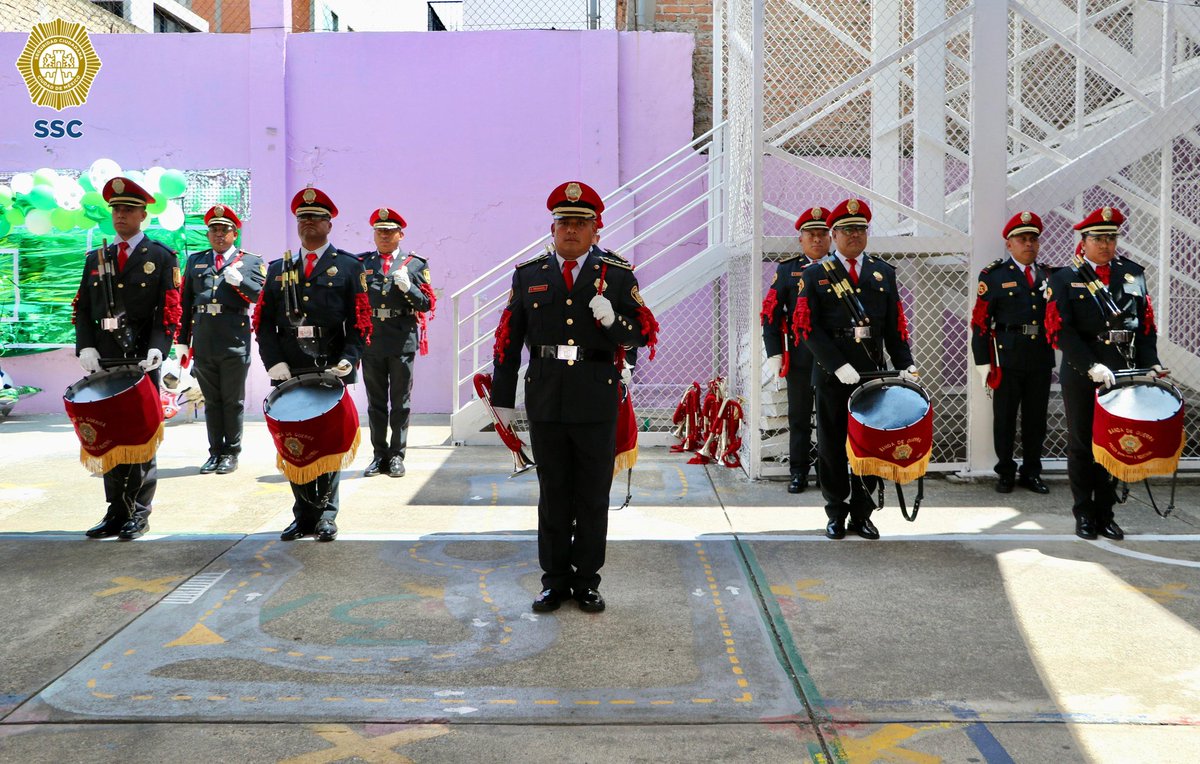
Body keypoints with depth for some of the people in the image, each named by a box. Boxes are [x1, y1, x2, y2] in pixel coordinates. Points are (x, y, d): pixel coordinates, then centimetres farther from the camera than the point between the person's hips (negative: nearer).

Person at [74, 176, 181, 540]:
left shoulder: (161, 258, 3)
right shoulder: (95, 259, 16)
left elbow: (169, 312, -5)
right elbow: (82, 309, 12)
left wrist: (157, 349, -20)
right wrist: (86, 347, -5)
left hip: (141, 362, -4)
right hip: (104, 362, 4)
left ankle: (139, 513, 8)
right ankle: (116, 511, 13)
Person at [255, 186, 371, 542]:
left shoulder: (349, 267, 7)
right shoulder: (278, 269, 15)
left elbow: (360, 322, 0)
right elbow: (264, 322, 9)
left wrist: (348, 360, -15)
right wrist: (274, 362, -6)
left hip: (331, 372, -3)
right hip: (289, 374, 3)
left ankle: (326, 515, 10)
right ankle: (304, 515, 14)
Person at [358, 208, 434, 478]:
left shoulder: (415, 264, 5)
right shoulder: (360, 263, 11)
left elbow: (427, 304, -1)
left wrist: (407, 287, -15)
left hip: (402, 341, -2)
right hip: (370, 341, 2)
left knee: (400, 402, 3)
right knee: (376, 402, 7)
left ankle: (397, 456, 9)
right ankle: (380, 455, 15)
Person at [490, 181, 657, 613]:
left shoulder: (617, 276, 3)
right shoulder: (528, 276, 7)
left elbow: (644, 334, 0)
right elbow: (508, 340, 8)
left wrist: (612, 320, -21)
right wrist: (503, 398, 7)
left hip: (596, 404, -1)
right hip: (545, 403, 1)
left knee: (593, 497, 7)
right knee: (553, 496, 9)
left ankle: (587, 581, 18)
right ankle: (555, 579, 19)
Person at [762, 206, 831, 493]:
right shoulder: (787, 270, 5)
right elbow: (771, 313, 2)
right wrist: (774, 353, -6)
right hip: (799, 357, 0)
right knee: (799, 417, 6)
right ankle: (799, 473, 14)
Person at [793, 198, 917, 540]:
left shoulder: (883, 272, 13)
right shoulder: (815, 275, 3)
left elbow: (895, 325, 11)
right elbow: (809, 327, -6)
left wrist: (905, 364, -3)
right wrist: (839, 366, -15)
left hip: (872, 371, 2)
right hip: (831, 374, -2)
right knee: (832, 445, 5)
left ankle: (861, 514, 16)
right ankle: (836, 514, 16)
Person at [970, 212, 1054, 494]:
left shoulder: (1047, 276, 13)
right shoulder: (993, 276, -2)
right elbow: (980, 322, -5)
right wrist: (984, 363, -9)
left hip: (1041, 358, 4)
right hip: (1007, 357, -4)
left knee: (1036, 418, 10)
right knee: (1005, 418, 5)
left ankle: (1031, 472, 21)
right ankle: (1005, 473, 17)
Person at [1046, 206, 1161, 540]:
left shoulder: (1133, 274, 8)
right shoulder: (1065, 278, -1)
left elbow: (1146, 324, 9)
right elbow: (1061, 331, -10)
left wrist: (1149, 363, -6)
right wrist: (1091, 367, -19)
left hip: (1122, 374, 3)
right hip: (1081, 376, -2)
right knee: (1081, 446, 6)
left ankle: (1105, 513, 18)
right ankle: (1084, 514, 17)